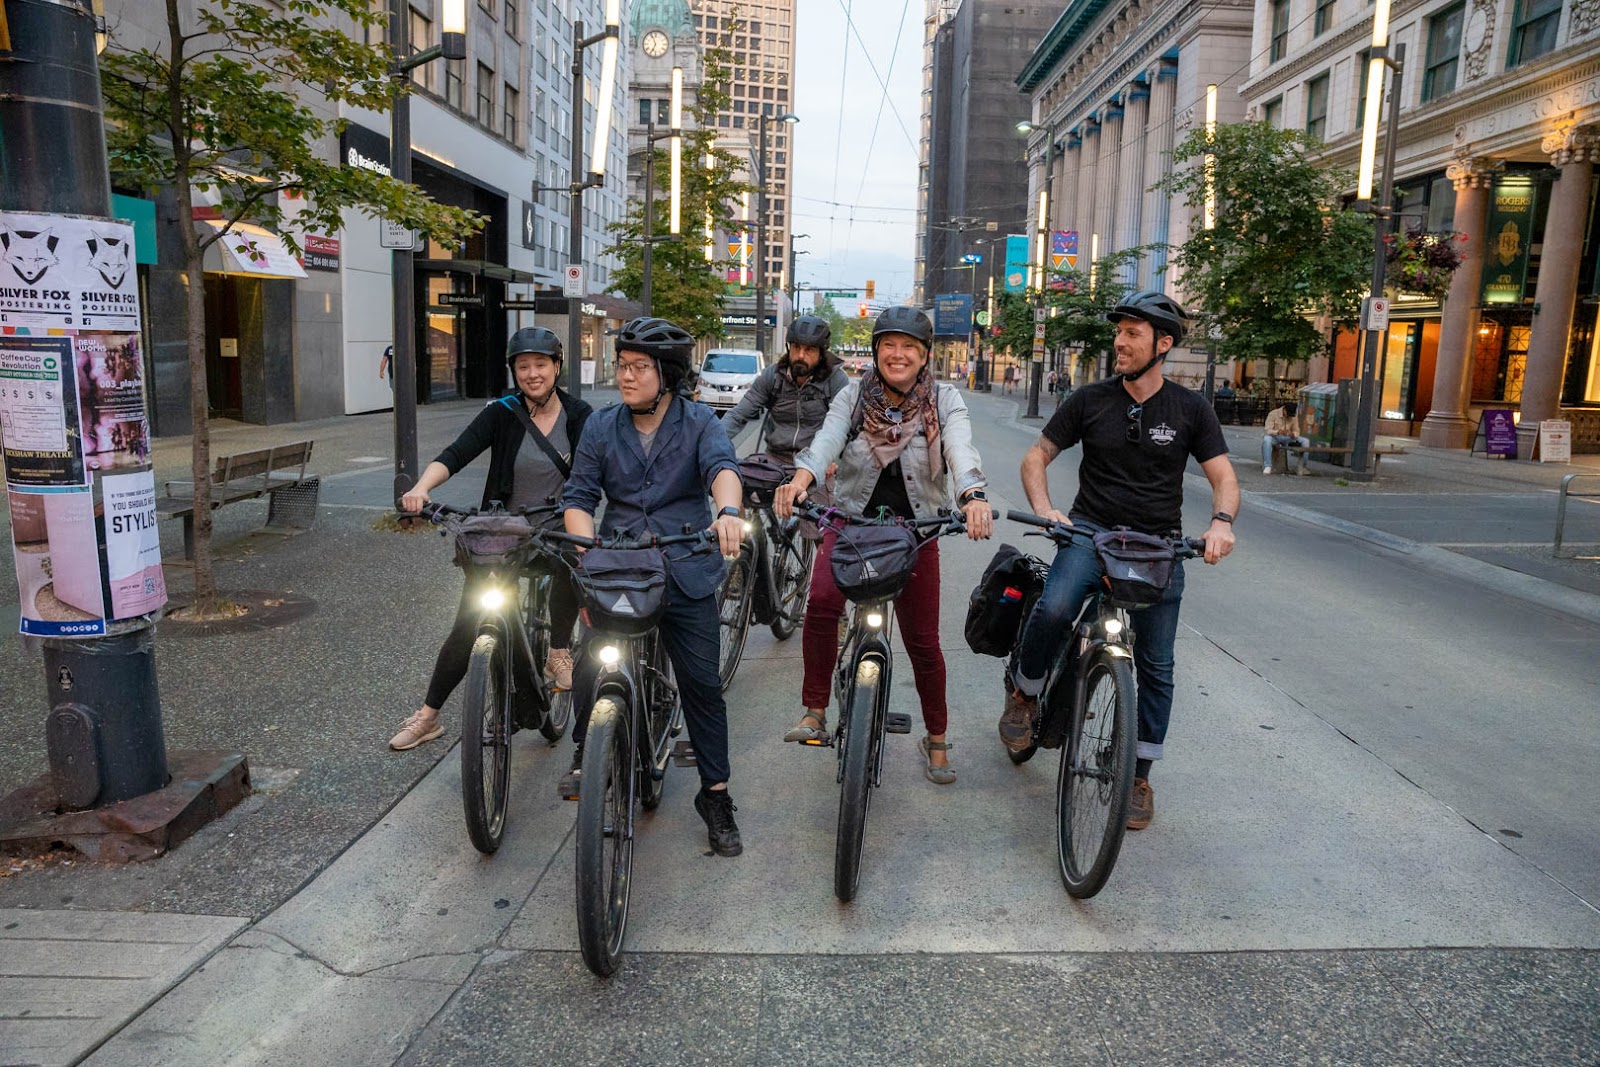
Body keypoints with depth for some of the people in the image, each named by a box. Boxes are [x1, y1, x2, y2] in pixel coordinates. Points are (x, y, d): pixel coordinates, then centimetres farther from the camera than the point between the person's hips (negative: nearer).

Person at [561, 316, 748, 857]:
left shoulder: (698, 422, 1)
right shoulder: (602, 427, 7)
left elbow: (722, 466, -18)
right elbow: (578, 496, 3)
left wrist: (728, 512, -41)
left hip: (685, 574, -1)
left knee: (703, 685, 1)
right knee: (590, 667, -11)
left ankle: (715, 794, 16)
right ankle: (585, 752, 20)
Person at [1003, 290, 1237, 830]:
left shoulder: (1191, 409, 2)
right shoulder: (1089, 400, 2)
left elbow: (1223, 476, 2)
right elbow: (1036, 457, 5)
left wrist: (1221, 521, -21)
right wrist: (1045, 511, -15)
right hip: (1091, 531, -1)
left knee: (1156, 666, 2)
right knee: (1054, 608, -31)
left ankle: (1139, 775, 18)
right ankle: (1024, 693, -2)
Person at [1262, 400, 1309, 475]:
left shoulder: (1294, 416, 0)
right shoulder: (1273, 414, -12)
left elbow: (1297, 431, 1)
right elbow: (1268, 430, -19)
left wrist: (1293, 434, -25)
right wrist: (1278, 432, -39)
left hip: (1287, 438, 4)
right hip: (1275, 437, -4)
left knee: (1306, 441, -17)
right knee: (1266, 438, -40)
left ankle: (1302, 466, -11)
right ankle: (1267, 466, -39)